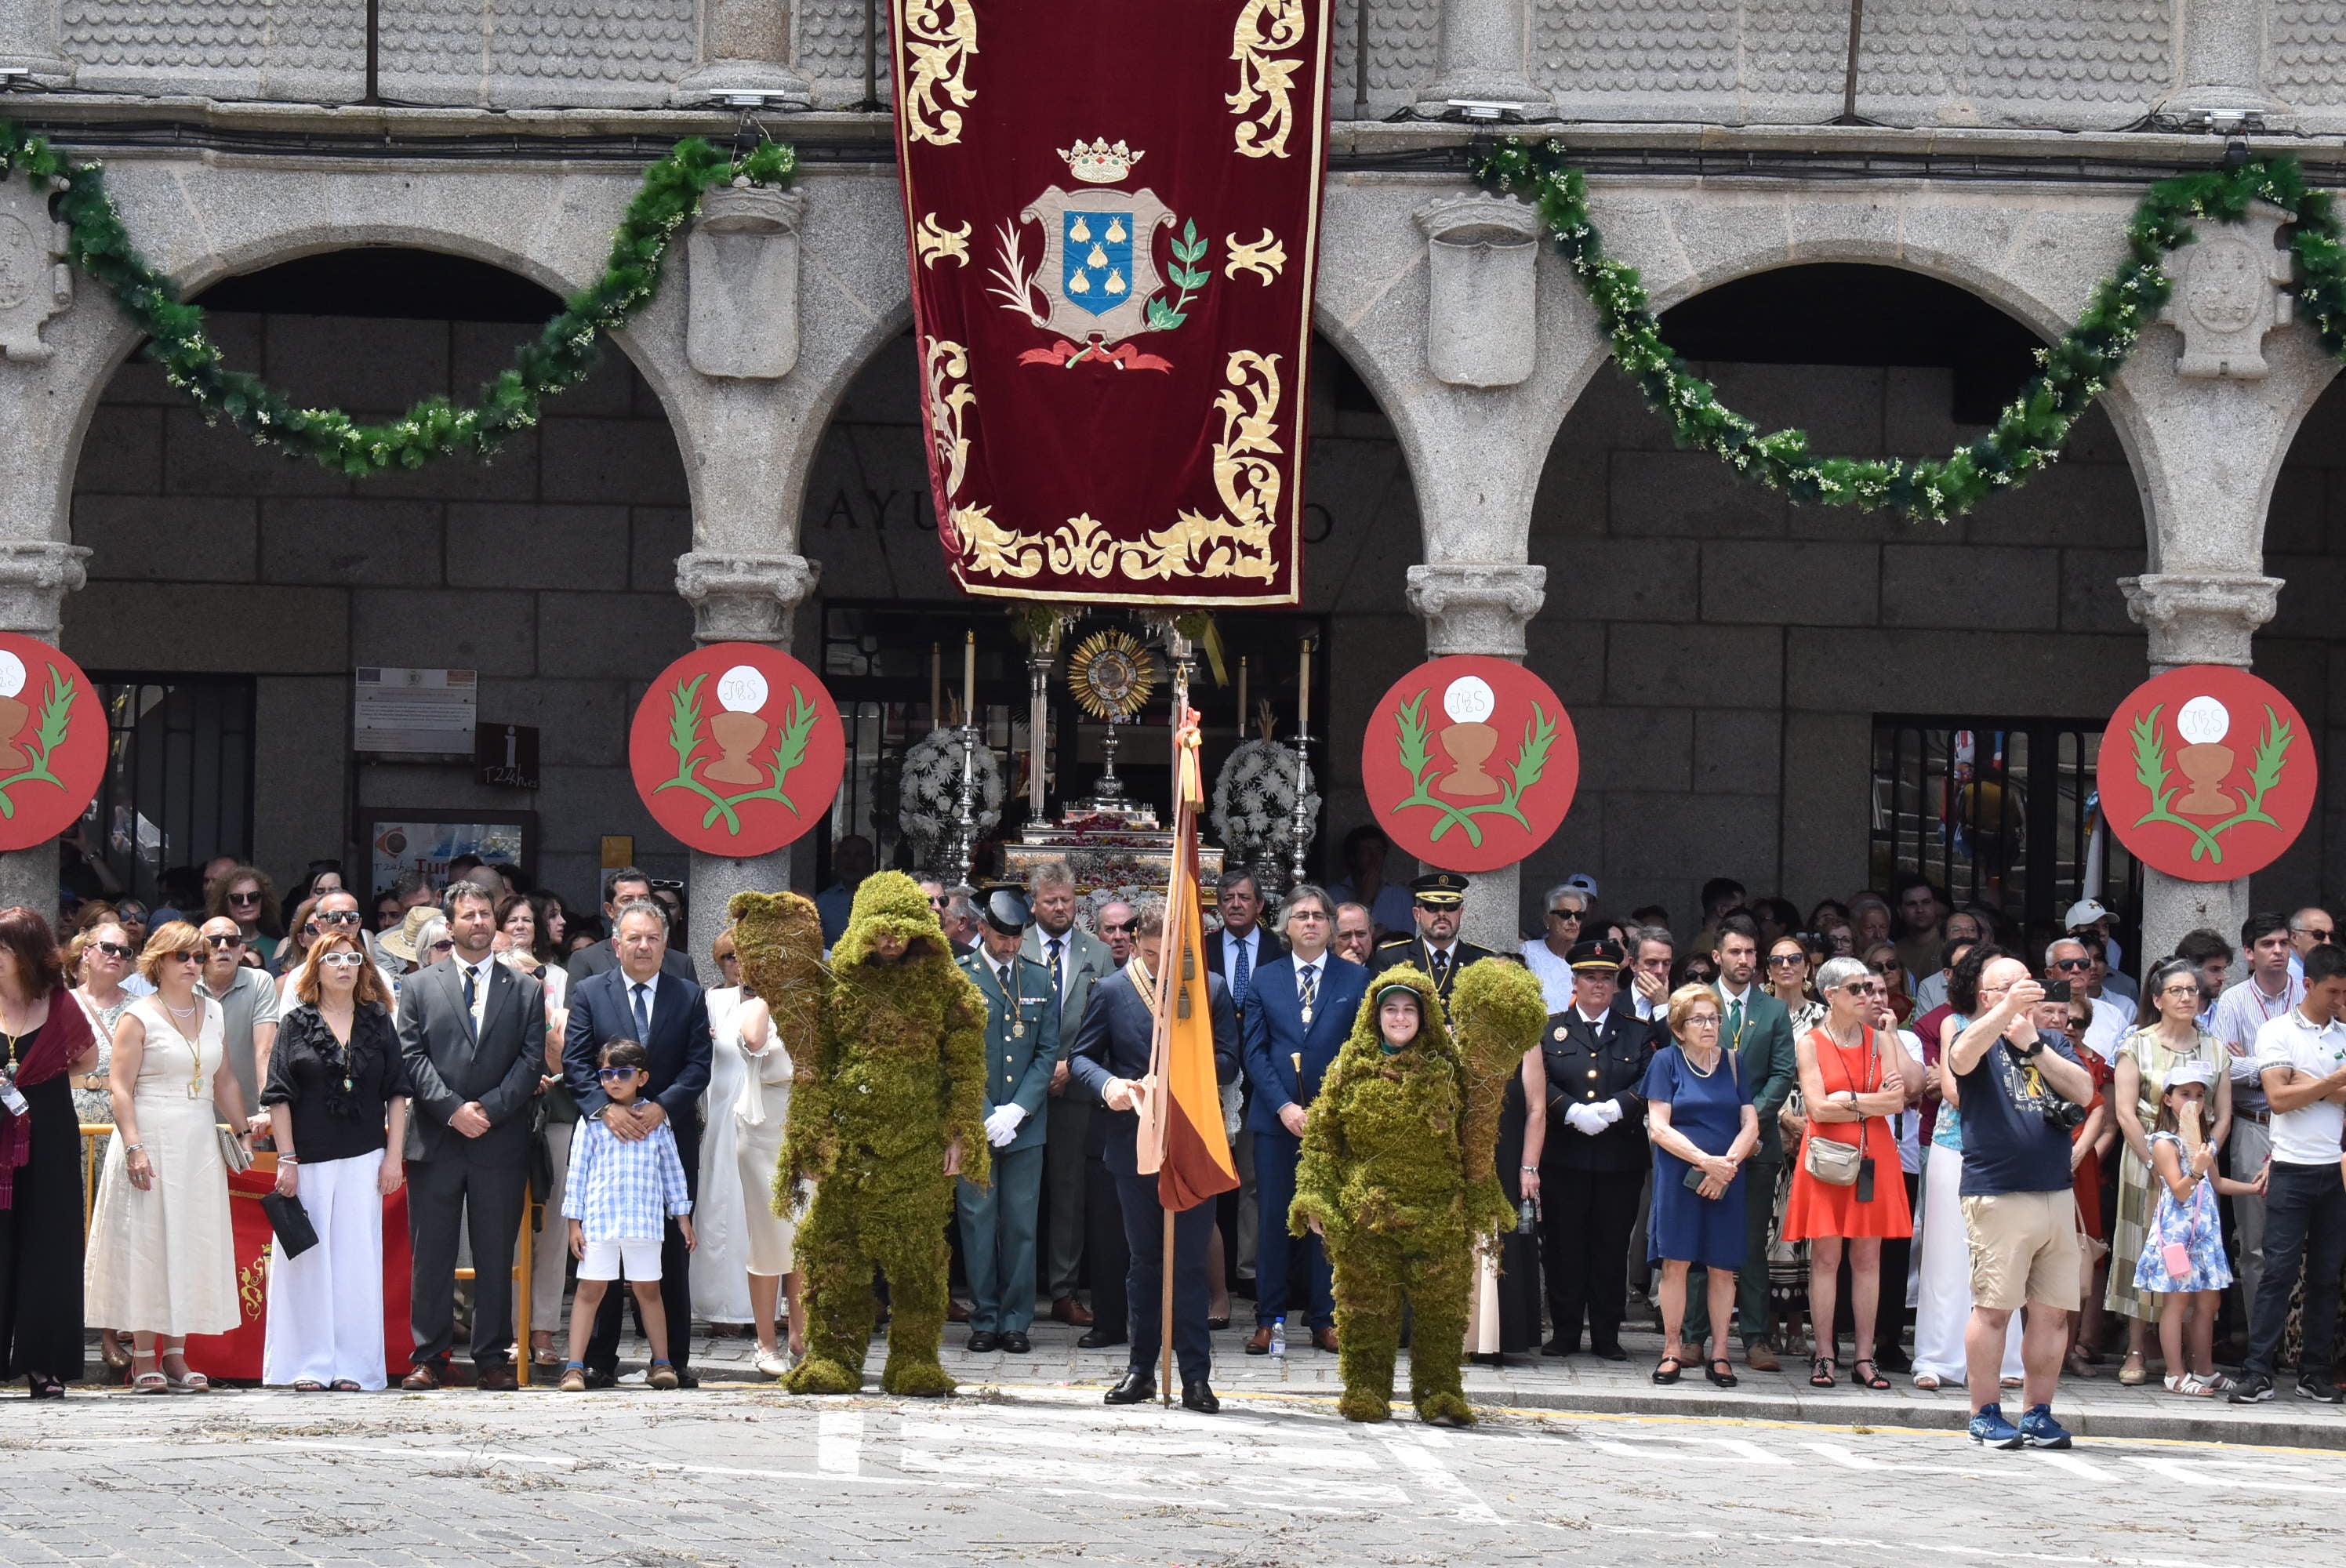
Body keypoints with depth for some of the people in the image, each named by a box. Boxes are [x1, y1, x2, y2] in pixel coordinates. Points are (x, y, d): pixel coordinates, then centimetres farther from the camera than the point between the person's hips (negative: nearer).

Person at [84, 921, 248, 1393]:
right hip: (151, 1139, -6)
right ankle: (144, 1359, -1)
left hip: (199, 1143, 6)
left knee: (193, 1245, 4)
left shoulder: (211, 1013, 12)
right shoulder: (139, 1017, -5)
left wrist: (243, 1132, 15)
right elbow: (121, 1088, -11)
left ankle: (176, 1355, 9)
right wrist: (133, 1147, -19)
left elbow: (224, 1082, 19)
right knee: (147, 1244, -4)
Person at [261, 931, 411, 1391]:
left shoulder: (377, 1022, 9)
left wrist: (394, 1157, 1)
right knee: (308, 1259, -1)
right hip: (310, 1159, -1)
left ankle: (352, 1365, 4)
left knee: (357, 1258, 0)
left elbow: (396, 1093, 8)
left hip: (364, 1161, 1)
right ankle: (308, 1364, 4)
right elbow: (279, 1095, 2)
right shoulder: (298, 1025, 4)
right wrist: (286, 1160, -5)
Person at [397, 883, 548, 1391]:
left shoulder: (526, 991, 11)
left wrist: (489, 1110, -11)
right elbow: (412, 1058, 1)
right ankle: (429, 1358, 5)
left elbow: (531, 1060, 2)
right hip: (435, 1143, 0)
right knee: (431, 1254, 0)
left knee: (496, 1257, 3)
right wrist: (453, 1110, -12)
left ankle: (493, 1358, 8)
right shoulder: (419, 987, 10)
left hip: (501, 1140, 0)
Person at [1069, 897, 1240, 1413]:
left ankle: (1195, 1376, 0)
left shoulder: (1211, 989, 3)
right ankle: (1141, 1369, 16)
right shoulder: (1113, 992, 4)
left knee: (1190, 1263, -3)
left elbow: (1228, 1061, 2)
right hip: (1135, 1143, 1)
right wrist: (1106, 1084, -14)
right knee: (1143, 1260, 9)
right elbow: (1081, 1057, 7)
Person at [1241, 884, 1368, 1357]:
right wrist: (1285, 1107, -8)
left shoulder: (1355, 980, 7)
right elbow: (1254, 1051, 5)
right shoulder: (1265, 980, 10)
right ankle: (1270, 1320, 5)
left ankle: (1326, 1320, 7)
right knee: (1275, 1219, -1)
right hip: (1275, 1119, 1)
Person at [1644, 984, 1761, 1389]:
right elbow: (1659, 1128, -5)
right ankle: (1672, 1350, 0)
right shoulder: (1666, 1061, 3)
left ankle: (1719, 1355, 4)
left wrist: (1727, 1164, -11)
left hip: (1726, 1179, 2)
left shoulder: (1733, 1063, 11)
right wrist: (1705, 1160, -15)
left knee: (1722, 1266, 1)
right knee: (1675, 1261, -6)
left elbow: (1750, 1125, 6)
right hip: (1678, 1175, -2)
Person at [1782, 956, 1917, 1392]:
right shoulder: (1810, 1043, 2)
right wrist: (1874, 1103, -6)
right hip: (1828, 1155, -3)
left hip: (1873, 1157, 3)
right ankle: (1824, 1356, -1)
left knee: (1868, 1257, 2)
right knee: (1826, 1256, -4)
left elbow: (1899, 1095, -2)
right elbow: (1818, 1108, -8)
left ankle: (1864, 1357, 4)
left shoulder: (1881, 1039, 11)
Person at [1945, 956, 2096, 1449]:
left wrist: (2033, 1043, -6)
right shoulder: (1980, 1039, 3)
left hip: (2055, 1194, 5)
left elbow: (2083, 1092, 2)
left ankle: (2038, 1413, 13)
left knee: (2054, 1311, 4)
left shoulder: (2052, 1042, 17)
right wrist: (2008, 1009, -32)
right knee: (1993, 1308, -6)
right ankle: (1985, 1413, 2)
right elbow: (1961, 1059, -21)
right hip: (1998, 1196, -5)